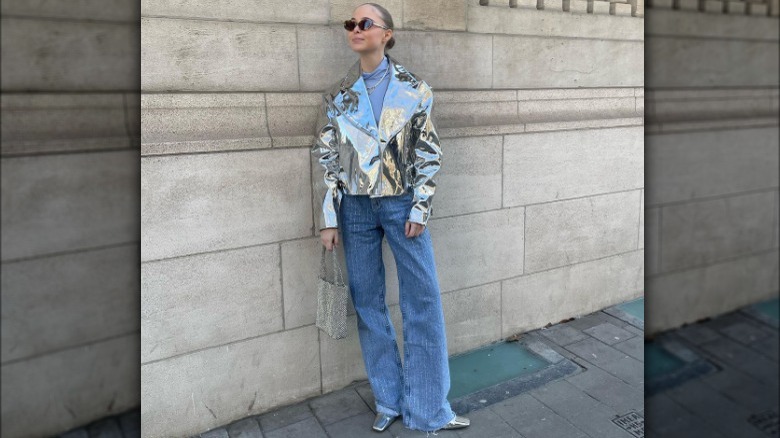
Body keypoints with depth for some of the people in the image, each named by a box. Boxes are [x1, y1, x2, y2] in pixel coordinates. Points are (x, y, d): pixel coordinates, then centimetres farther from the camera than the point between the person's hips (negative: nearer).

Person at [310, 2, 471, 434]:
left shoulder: (414, 88, 1)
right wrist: (327, 219, 0)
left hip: (402, 204, -2)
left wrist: (420, 209, -6)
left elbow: (428, 152, 1)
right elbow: (325, 158, 5)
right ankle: (389, 401, 23)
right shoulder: (336, 95, 6)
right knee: (367, 302, 7)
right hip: (356, 207, 2)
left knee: (424, 302, -3)